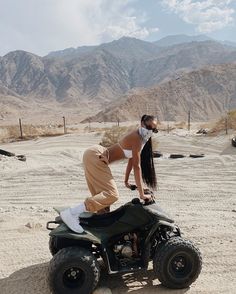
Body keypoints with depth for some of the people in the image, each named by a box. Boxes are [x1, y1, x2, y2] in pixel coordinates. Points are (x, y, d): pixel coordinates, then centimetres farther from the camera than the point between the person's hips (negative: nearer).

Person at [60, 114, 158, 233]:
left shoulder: (141, 139, 15)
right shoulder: (136, 138, -14)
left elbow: (131, 160, 25)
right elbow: (136, 166, -16)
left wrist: (126, 180, 30)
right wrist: (141, 194, -13)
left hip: (95, 156, 10)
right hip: (95, 157, -10)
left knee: (102, 194, 16)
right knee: (112, 194, -19)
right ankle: (72, 213, -26)